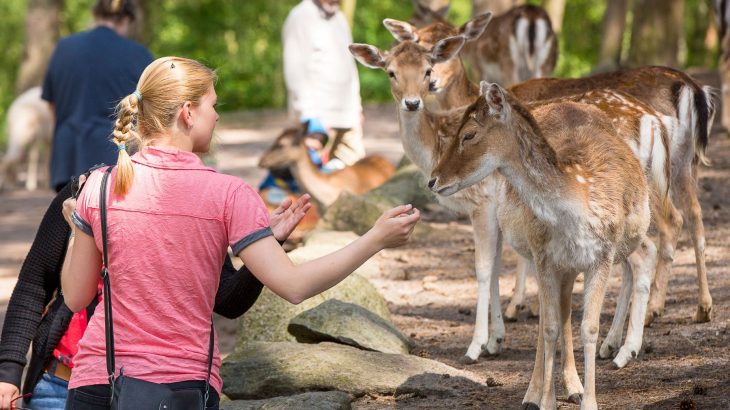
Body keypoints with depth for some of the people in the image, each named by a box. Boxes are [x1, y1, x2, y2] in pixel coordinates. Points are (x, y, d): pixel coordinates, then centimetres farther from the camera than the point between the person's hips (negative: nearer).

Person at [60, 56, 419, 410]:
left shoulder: (99, 186, -2)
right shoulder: (228, 195, -8)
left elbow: (75, 298, 4)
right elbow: (293, 286, -12)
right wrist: (377, 239, -3)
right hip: (187, 380, -2)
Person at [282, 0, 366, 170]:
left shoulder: (339, 18, 17)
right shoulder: (299, 18, -7)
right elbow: (295, 72, -13)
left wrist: (357, 106, 19)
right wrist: (309, 116, -18)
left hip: (347, 115, 7)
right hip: (318, 116, -7)